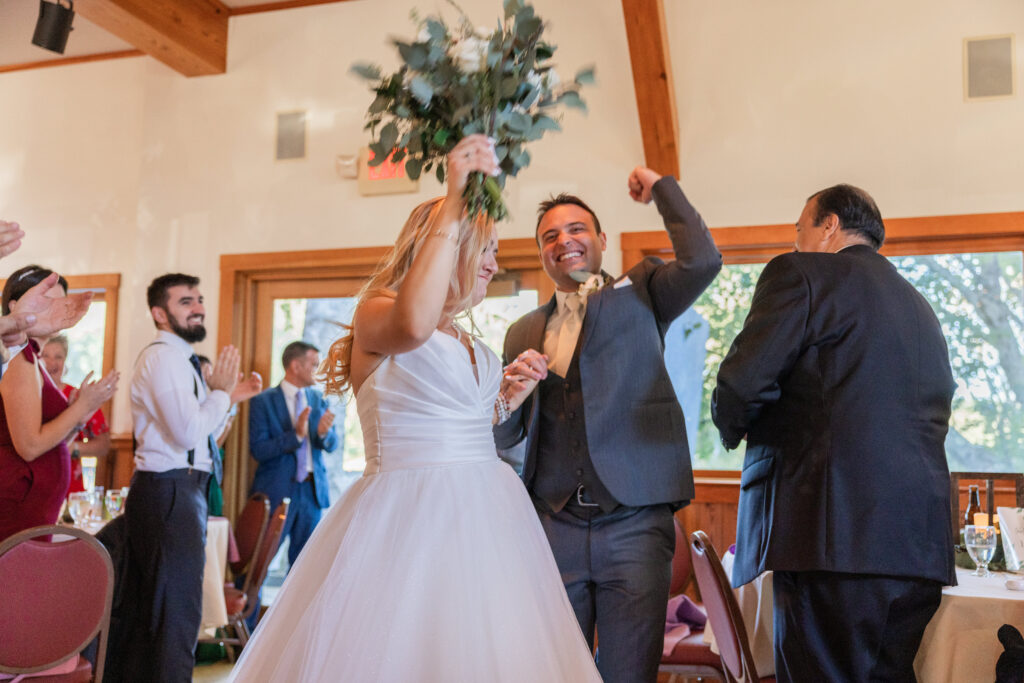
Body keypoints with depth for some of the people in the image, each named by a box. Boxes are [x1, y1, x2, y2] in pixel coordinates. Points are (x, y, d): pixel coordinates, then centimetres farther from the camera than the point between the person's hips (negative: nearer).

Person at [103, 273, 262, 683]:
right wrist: (220, 391, -10)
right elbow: (189, 433, -24)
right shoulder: (163, 356, -14)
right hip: (170, 493, -10)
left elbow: (198, 430, 21)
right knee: (177, 611, -4)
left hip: (165, 492, 10)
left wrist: (229, 397, 10)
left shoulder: (178, 358, 18)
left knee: (141, 605, 18)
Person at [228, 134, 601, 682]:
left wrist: (506, 401, 10)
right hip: (406, 524, -7)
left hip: (485, 521, 8)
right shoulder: (374, 314, -5)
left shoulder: (471, 347, 18)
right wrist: (454, 204, -29)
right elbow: (413, 325, -32)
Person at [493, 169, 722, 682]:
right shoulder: (524, 332, 14)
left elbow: (702, 260, -12)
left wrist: (660, 187, 0)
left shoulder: (639, 293, 8)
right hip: (553, 528, 3)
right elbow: (504, 437, 13)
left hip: (634, 524, -3)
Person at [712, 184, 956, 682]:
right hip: (921, 543, 8)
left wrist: (733, 430, 11)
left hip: (837, 534, -8)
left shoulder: (802, 274, -1)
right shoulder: (921, 308, 22)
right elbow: (936, 414, 23)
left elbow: (741, 384, -11)